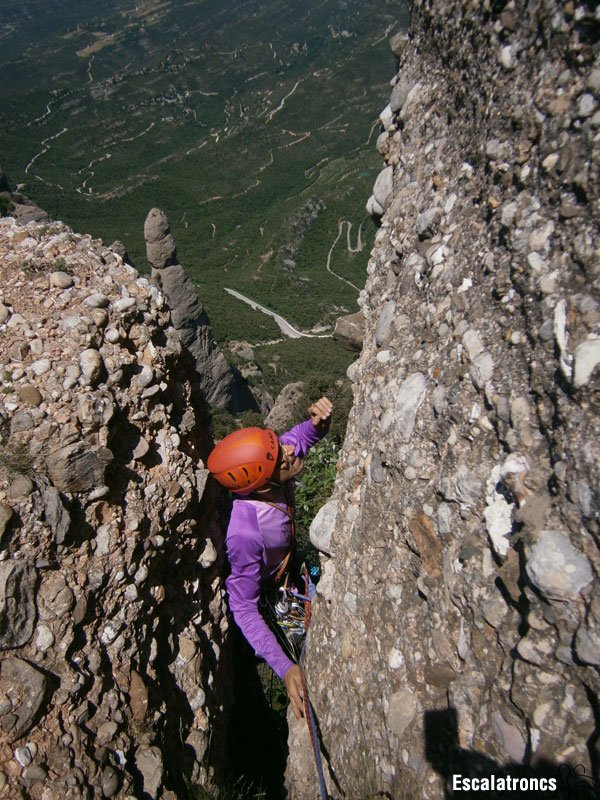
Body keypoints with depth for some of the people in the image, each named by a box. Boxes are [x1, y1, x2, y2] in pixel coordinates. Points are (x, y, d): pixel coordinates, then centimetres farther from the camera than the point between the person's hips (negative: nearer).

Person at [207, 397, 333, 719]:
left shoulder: (269, 466, -32)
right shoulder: (246, 533, -47)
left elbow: (299, 436, -12)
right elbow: (243, 608, -36)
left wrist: (318, 421, -35)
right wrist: (285, 668, -41)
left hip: (286, 562, 6)